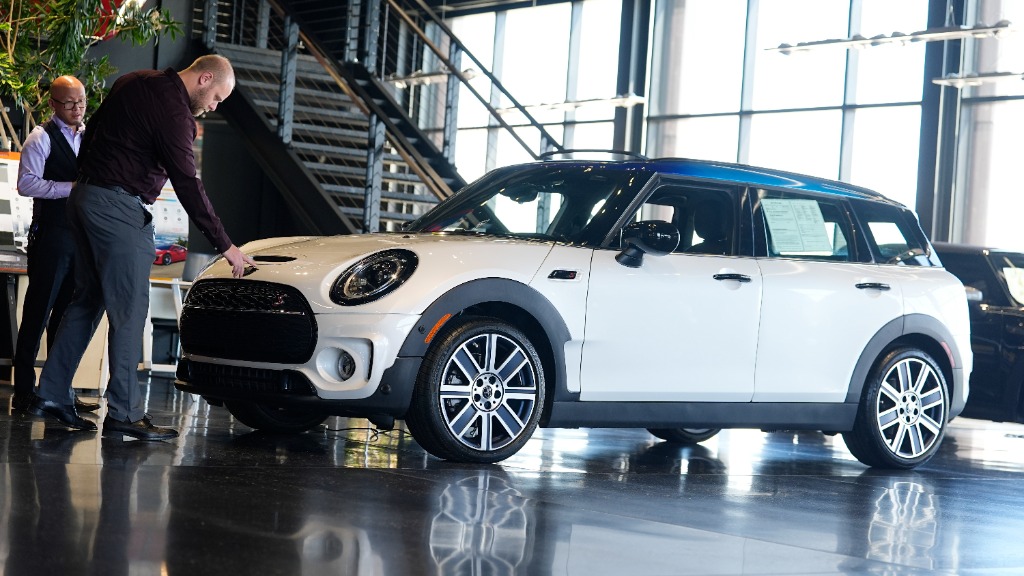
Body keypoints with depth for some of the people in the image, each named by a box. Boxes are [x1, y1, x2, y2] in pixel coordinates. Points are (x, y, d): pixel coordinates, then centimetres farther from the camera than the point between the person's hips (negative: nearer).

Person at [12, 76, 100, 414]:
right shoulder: (42, 137, -5)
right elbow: (26, 183, -16)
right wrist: (72, 188, -19)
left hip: (83, 233, 7)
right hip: (51, 233, -6)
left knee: (68, 313, 9)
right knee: (39, 311, -4)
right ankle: (24, 390, 1)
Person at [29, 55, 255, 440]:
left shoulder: (135, 83, 13)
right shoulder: (173, 109, -15)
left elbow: (91, 133, 19)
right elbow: (188, 184, -17)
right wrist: (225, 246, -14)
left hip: (85, 196, 10)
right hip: (119, 208, -10)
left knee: (87, 301, 14)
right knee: (129, 310, -7)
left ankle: (51, 394, 16)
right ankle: (124, 414, -7)